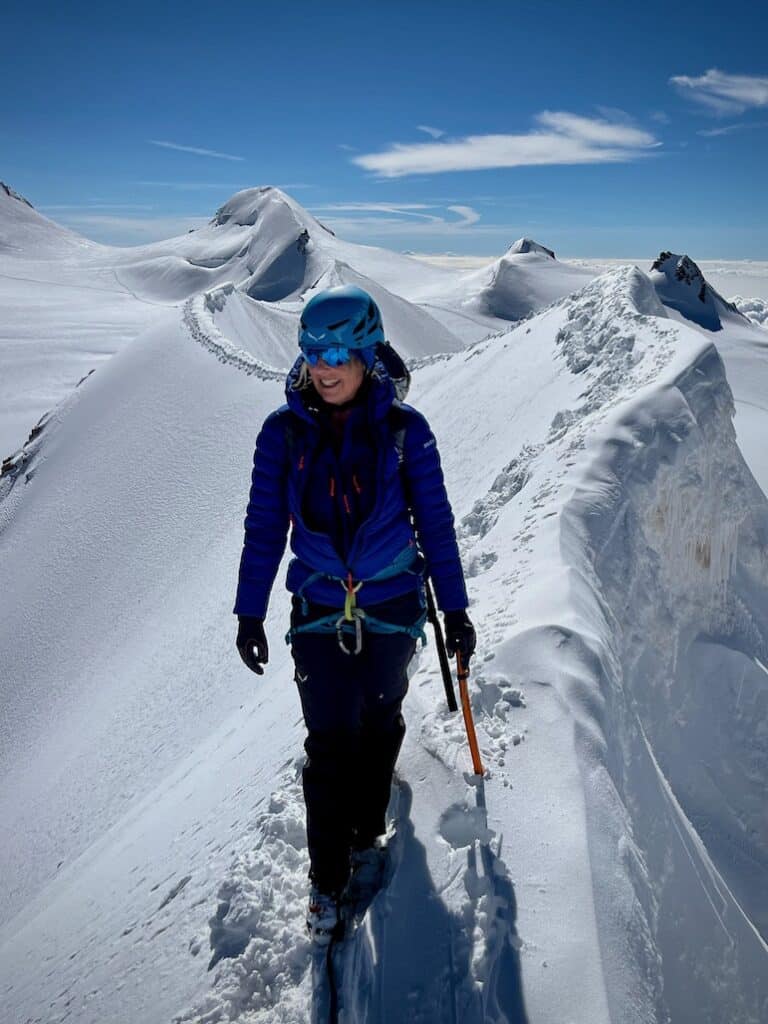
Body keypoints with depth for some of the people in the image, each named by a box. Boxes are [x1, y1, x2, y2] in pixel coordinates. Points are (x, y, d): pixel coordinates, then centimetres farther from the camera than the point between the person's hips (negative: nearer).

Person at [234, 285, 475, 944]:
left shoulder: (403, 429, -9)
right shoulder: (284, 431, -6)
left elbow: (435, 520, -3)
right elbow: (265, 527, 1)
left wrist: (455, 608, -1)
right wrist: (249, 612, 3)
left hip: (393, 609, 0)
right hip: (318, 613, 0)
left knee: (378, 729, 16)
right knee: (328, 744, 2)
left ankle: (368, 837, 41)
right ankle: (327, 879, 20)